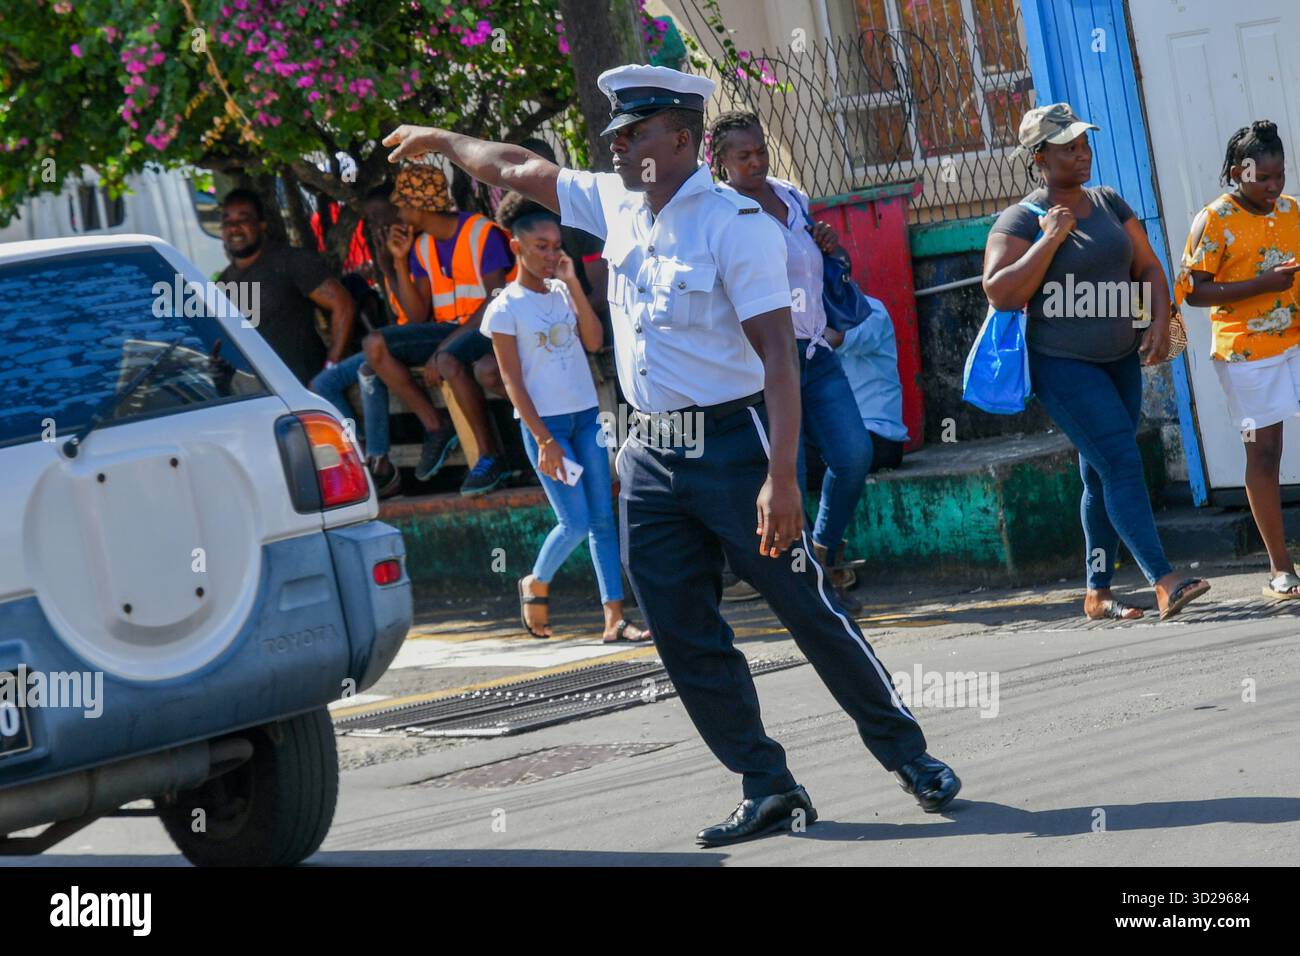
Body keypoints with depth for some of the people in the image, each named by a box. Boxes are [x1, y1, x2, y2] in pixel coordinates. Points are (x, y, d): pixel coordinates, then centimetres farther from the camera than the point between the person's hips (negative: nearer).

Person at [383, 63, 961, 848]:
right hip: (651, 458, 8)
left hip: (731, 445, -7)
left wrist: (781, 477, -26)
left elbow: (778, 356, -20)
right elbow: (521, 170, 26)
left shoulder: (735, 225, -14)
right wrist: (441, 141, 35)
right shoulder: (617, 206, 9)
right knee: (686, 640, 5)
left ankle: (910, 758, 9)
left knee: (810, 612, -4)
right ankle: (769, 789, 11)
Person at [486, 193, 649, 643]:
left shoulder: (562, 292, 8)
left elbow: (594, 341, -3)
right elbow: (512, 381, -9)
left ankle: (614, 618, 0)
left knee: (603, 518, 0)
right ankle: (536, 585, 20)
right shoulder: (505, 309, -7)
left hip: (586, 415, 5)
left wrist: (573, 285, -7)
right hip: (545, 421, -5)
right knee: (575, 522, -8)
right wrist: (544, 440, -14)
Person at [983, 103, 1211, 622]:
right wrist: (1049, 240, -21)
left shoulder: (1109, 203, 9)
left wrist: (1160, 323, -3)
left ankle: (1097, 594, 17)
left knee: (1101, 476, 10)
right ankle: (1165, 583, -23)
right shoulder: (1020, 221, -9)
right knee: (1122, 464, -17)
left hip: (1121, 359, 6)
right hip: (1064, 365, -6)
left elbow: (1148, 267, 13)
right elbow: (1000, 293, -19)